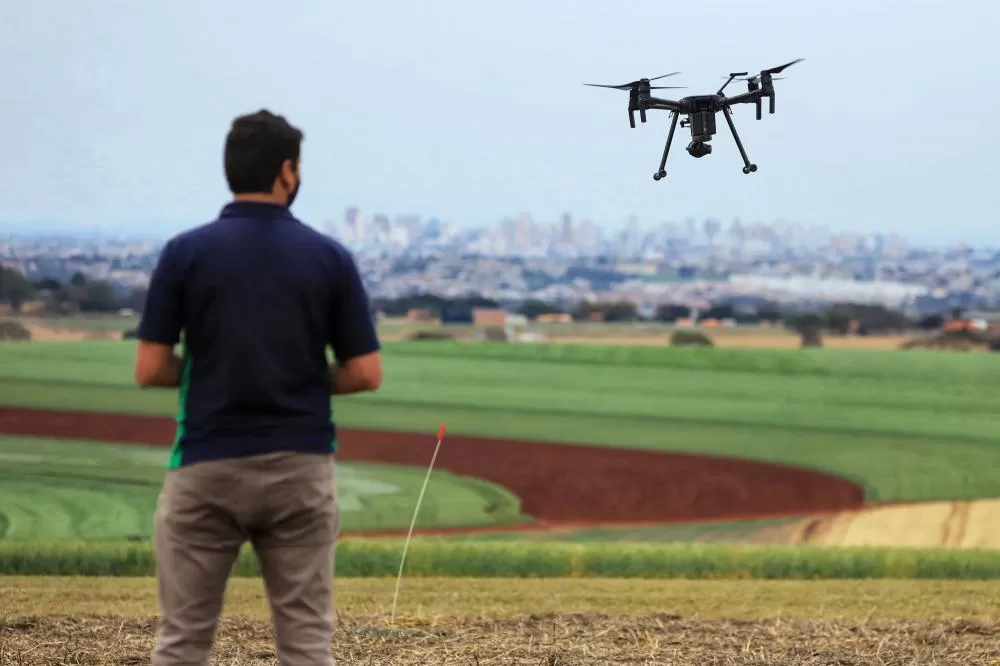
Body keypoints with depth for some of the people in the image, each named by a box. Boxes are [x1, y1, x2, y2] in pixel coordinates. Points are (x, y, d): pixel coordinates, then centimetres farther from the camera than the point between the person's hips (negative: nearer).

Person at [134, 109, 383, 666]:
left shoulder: (184, 252, -4)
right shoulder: (331, 257, -1)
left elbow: (150, 369, -5)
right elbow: (366, 373, -2)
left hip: (207, 470, -1)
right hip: (300, 470, 1)